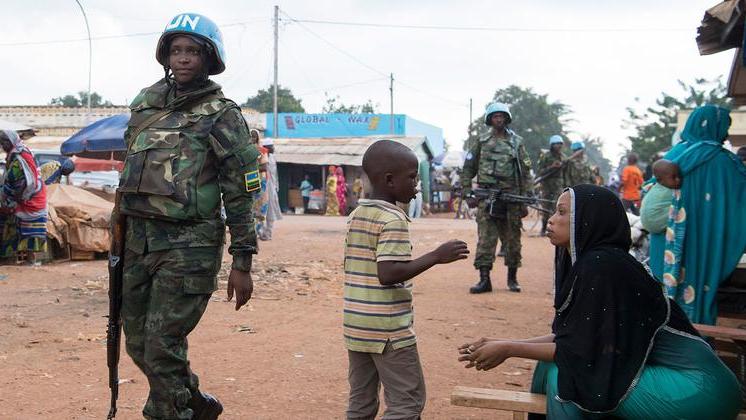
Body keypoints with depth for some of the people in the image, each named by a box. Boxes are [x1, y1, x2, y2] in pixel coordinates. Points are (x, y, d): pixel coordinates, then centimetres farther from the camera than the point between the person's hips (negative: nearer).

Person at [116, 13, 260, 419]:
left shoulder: (222, 115, -6)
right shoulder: (145, 103, 12)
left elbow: (241, 194, -7)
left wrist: (242, 262, -11)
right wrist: (121, 234, 20)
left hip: (189, 246, -7)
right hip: (138, 238, 7)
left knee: (163, 348, -6)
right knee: (139, 344, 14)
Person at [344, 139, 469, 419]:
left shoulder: (355, 215, 11)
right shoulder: (394, 219, -15)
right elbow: (388, 273, -24)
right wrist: (436, 256, -21)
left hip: (356, 325, 8)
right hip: (389, 330, -8)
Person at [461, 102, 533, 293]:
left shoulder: (517, 142, 7)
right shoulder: (482, 142, 8)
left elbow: (525, 173, 6)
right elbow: (468, 170, 10)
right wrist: (468, 194, 1)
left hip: (511, 198, 1)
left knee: (512, 240, 7)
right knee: (485, 240, -4)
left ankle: (512, 278, 20)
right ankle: (484, 279, -2)